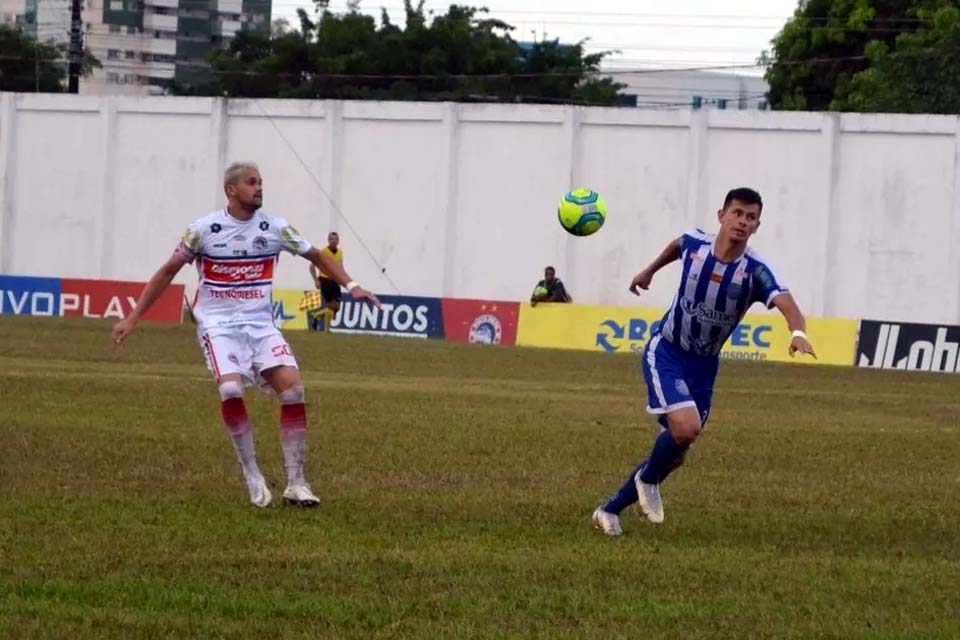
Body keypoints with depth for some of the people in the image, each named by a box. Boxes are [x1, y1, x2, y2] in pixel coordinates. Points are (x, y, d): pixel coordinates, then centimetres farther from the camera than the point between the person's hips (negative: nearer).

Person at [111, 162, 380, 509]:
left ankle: (296, 483, -7)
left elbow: (316, 256, 14)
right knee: (231, 389, -28)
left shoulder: (274, 227, 0)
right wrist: (133, 318, 1)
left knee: (293, 388, -16)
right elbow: (168, 272, 2)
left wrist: (351, 286, 1)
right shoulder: (204, 229, -6)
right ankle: (253, 477, -12)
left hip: (260, 324, 3)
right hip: (219, 324, -3)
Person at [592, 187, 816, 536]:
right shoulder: (695, 243, -15)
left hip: (704, 365, 2)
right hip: (665, 353, -2)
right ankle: (648, 480, 5)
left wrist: (798, 332, -62)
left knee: (676, 451, 6)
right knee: (685, 427, -25)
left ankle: (611, 509, 25)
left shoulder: (755, 271, -21)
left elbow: (785, 301, -41)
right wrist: (650, 271, 28)